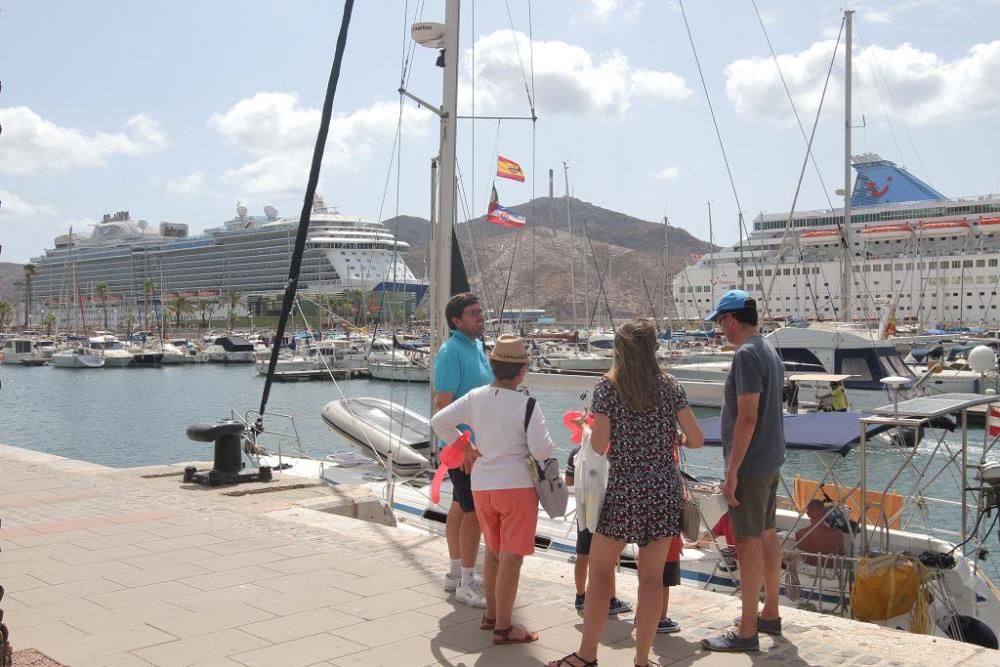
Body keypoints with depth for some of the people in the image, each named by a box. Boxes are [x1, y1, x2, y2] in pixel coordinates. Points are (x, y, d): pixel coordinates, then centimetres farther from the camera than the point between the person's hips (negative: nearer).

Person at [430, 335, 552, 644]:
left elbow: (439, 422, 6)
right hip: (516, 486, -6)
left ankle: (491, 614, 33)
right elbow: (541, 451, -17)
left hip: (482, 485, 6)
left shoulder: (474, 398, 0)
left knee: (493, 551, 21)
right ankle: (503, 627, 7)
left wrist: (466, 448, 12)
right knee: (511, 558, 2)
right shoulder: (526, 405, -15)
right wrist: (548, 441, 5)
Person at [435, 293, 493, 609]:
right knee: (474, 511, -6)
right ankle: (467, 583, 3)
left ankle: (456, 572, 27)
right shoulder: (451, 352, -17)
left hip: (477, 443, 9)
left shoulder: (477, 346, 11)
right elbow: (443, 403, -21)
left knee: (460, 506, 16)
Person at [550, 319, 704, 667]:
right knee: (652, 576, 7)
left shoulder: (607, 386, -6)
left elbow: (599, 445, -10)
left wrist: (587, 430, 10)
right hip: (663, 490, 3)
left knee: (599, 572, 9)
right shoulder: (670, 386, 1)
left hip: (622, 491, -2)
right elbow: (697, 440, 0)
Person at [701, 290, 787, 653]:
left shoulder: (746, 355, -18)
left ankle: (747, 631, 3)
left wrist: (732, 471, -20)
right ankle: (770, 613, 28)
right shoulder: (769, 350, 11)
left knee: (748, 541, -4)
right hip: (770, 460, 10)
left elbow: (747, 418, -23)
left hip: (750, 465, -10)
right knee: (767, 534, 17)